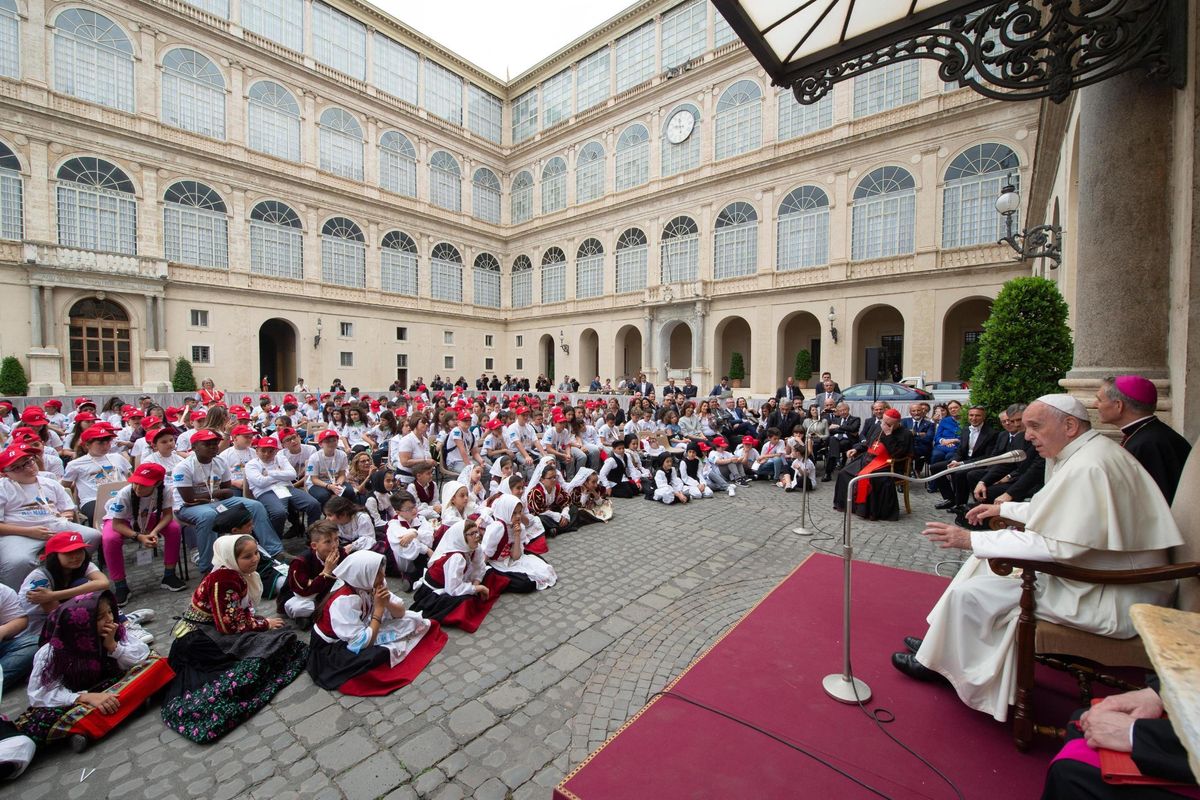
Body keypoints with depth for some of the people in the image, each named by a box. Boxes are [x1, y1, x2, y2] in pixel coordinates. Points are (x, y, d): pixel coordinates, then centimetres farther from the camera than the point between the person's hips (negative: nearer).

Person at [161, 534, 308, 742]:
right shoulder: (224, 578, -24)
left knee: (275, 638, -4)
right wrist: (265, 624, -11)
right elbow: (230, 625, -23)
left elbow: (244, 612, 6)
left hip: (215, 631, 9)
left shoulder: (239, 573, 2)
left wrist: (262, 622, -12)